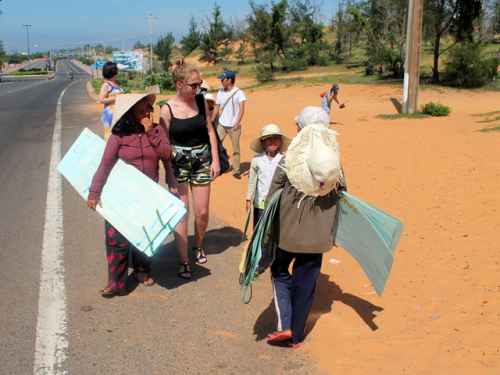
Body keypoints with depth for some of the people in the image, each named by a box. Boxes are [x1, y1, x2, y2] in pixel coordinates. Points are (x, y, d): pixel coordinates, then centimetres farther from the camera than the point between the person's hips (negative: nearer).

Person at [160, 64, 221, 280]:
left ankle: (198, 246, 37)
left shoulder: (201, 101, -1)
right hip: (178, 163, -3)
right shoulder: (167, 109, -10)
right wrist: (169, 174, -11)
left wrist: (215, 160, 0)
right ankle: (184, 262, 9)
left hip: (202, 161, 3)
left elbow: (210, 131, 5)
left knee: (202, 212, 8)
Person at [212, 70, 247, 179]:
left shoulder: (239, 92, -8)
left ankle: (236, 171, 14)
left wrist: (237, 122, -28)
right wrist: (211, 122, 6)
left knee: (236, 148, 4)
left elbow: (241, 109, -16)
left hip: (234, 126, -4)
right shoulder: (220, 92, 7)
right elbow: (217, 108, 11)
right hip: (222, 125, 4)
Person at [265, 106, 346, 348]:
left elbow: (271, 201, -10)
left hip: (288, 233, -2)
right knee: (305, 284, 15)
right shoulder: (334, 164, -4)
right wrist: (334, 231, 15)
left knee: (280, 272, 22)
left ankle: (284, 325, 9)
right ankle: (296, 336, 25)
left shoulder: (287, 162, -13)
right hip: (318, 236, 2)